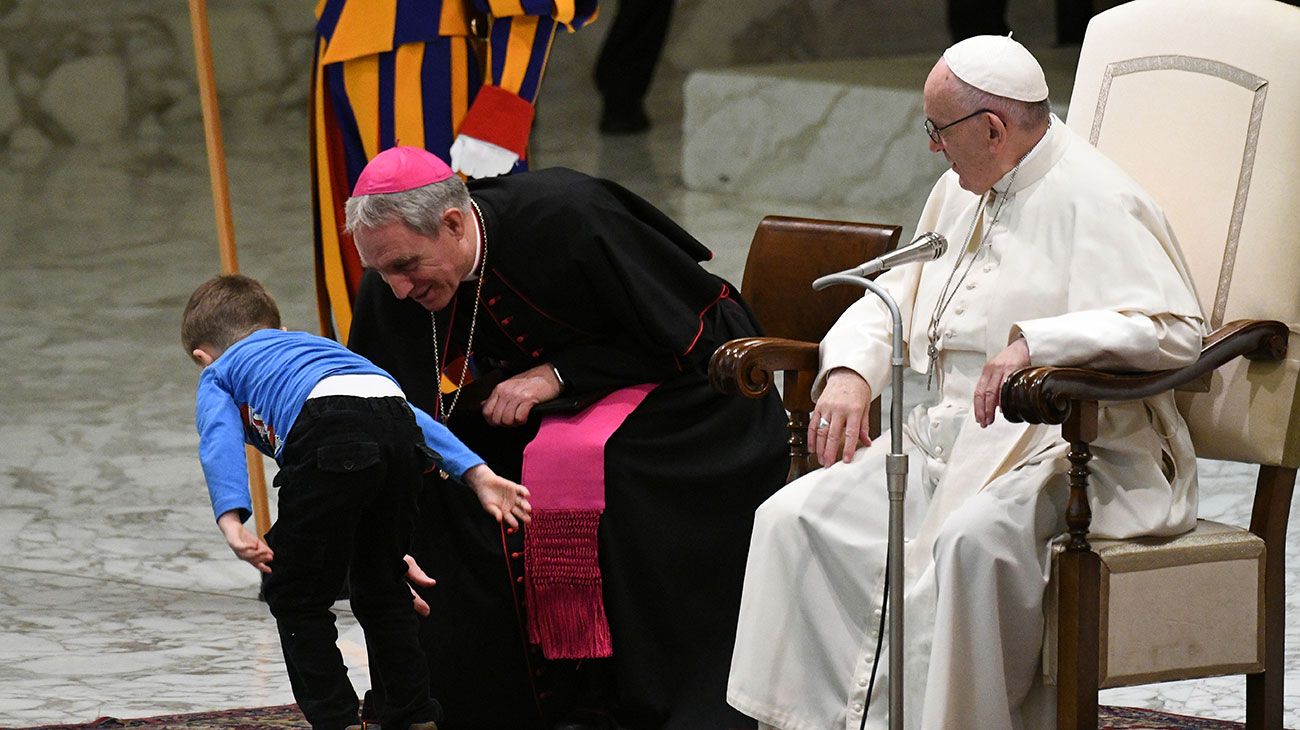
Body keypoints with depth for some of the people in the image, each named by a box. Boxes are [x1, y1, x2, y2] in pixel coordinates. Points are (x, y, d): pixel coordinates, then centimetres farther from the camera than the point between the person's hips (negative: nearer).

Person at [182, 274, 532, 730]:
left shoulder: (218, 373, 29)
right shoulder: (318, 345, 44)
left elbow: (220, 443, 5)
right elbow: (414, 417, 32)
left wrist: (231, 521, -9)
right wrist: (477, 474, 23)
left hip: (331, 435, -6)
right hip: (401, 426, 6)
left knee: (295, 594, 9)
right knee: (381, 587, 23)